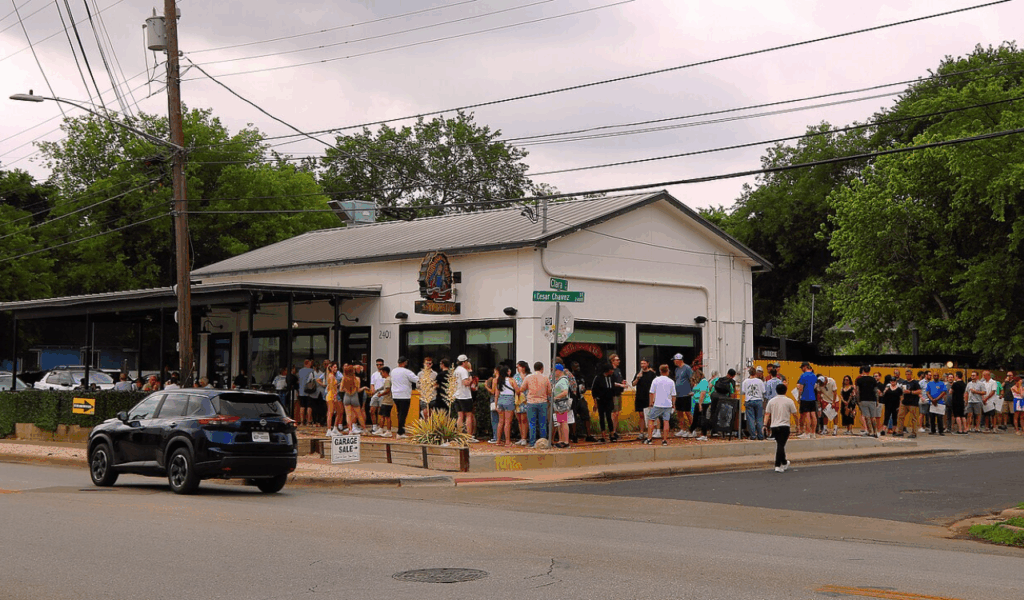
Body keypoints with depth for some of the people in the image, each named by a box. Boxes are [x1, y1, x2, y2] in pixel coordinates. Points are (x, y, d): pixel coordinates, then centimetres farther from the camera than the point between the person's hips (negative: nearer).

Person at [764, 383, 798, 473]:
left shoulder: (771, 401, 7)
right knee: (781, 445, -7)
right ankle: (778, 466, -14)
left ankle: (784, 463, 30)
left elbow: (767, 414, 3)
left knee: (779, 444, 17)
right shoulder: (789, 401, -2)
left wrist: (765, 425, 4)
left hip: (774, 426, 4)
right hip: (784, 426, -4)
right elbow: (794, 414, 0)